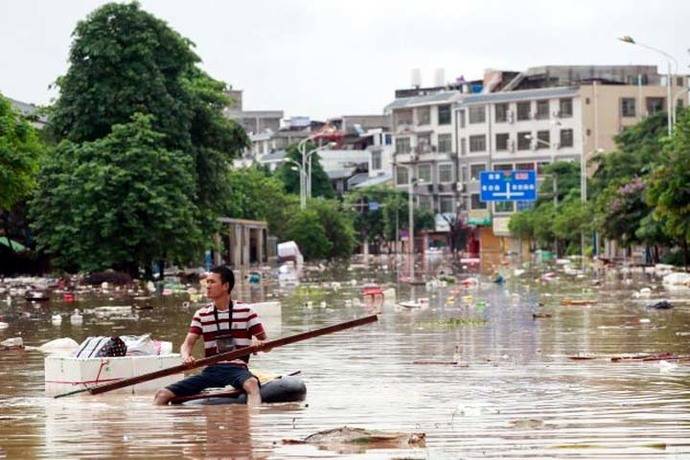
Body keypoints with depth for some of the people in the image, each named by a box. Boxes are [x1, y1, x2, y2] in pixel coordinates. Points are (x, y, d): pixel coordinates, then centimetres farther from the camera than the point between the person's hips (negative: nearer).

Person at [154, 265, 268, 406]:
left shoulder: (246, 312, 5)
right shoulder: (201, 315, 14)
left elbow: (266, 345, 6)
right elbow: (188, 343, 7)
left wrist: (260, 344, -20)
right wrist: (186, 357, -18)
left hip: (237, 369, -4)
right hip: (210, 370, 4)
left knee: (252, 384, -41)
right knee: (162, 395, -12)